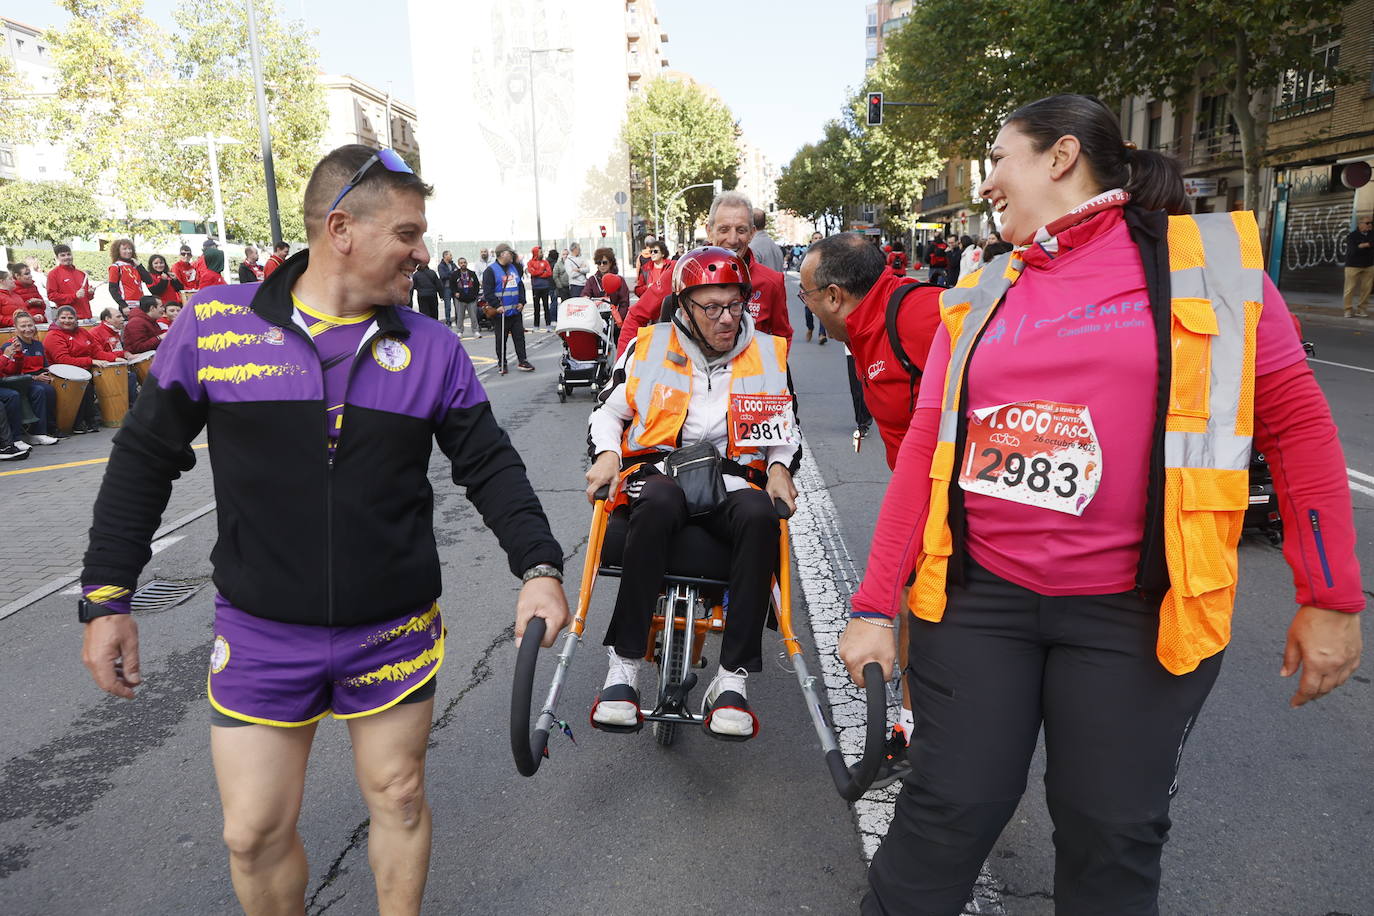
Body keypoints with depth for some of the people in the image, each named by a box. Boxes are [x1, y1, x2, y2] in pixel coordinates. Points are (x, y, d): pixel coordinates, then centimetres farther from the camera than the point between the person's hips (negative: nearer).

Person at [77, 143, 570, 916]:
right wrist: (107, 597, 2)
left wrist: (539, 566, -14)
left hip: (395, 631, 1)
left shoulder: (433, 348, -3)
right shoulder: (215, 322, -6)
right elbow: (146, 458, 2)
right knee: (256, 834, 10)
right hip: (260, 634, 0)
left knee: (399, 800, 14)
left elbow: (491, 465, 0)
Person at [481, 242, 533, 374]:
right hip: (501, 312, -6)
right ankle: (501, 364, 12)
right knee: (501, 338, 3)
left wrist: (521, 302, 5)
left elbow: (521, 286, 17)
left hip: (516, 310, 6)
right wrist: (497, 306, -19)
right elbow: (487, 291, -12)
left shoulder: (514, 268, 13)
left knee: (519, 336, 5)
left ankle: (522, 361, 11)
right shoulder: (491, 271, -8)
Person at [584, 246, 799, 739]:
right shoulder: (649, 347, 7)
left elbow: (785, 426, 20)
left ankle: (732, 678, -29)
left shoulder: (768, 353, 10)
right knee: (657, 504, -39)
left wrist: (780, 467, 0)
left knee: (759, 516, -36)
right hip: (659, 468, -1)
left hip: (733, 478, 1)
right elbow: (609, 410, 15)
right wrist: (607, 452, -6)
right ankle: (624, 666, -32)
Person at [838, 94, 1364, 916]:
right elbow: (925, 451, 5)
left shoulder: (1212, 258, 0)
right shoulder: (977, 299, 7)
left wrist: (1331, 598, 0)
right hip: (977, 597, 2)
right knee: (949, 811, 5)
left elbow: (1296, 423, 1)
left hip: (1135, 610, -1)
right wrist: (877, 604, 2)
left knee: (1114, 835, 9)